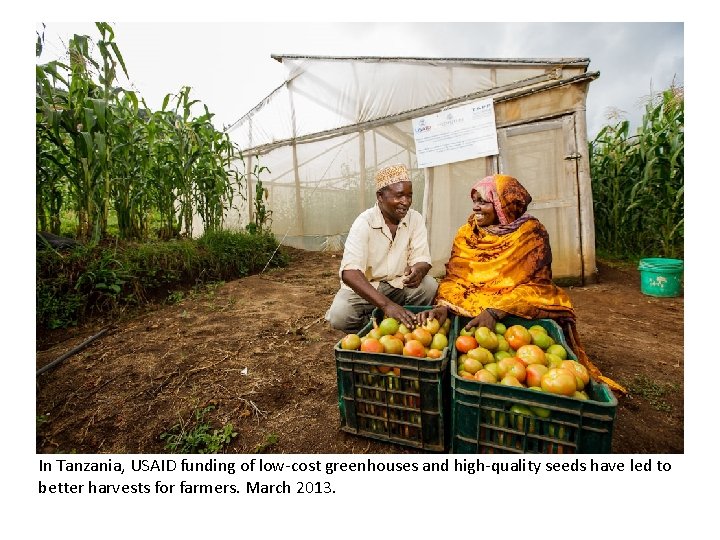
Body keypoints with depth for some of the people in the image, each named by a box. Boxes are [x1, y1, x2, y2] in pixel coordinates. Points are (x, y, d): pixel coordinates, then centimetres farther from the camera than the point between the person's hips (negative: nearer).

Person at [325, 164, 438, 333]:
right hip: (363, 287, -3)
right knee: (339, 315, -29)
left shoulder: (416, 219, -7)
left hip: (400, 285, 3)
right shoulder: (364, 222, -20)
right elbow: (349, 273, -32)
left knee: (430, 286, -24)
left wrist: (418, 271, -35)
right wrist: (386, 304, -45)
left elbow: (422, 260, -8)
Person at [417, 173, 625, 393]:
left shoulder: (531, 233, -6)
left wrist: (495, 312, -31)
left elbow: (535, 285, -15)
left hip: (522, 312, -2)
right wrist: (443, 306, -26)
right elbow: (454, 278, -4)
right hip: (472, 309, 2)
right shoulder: (466, 233, 3)